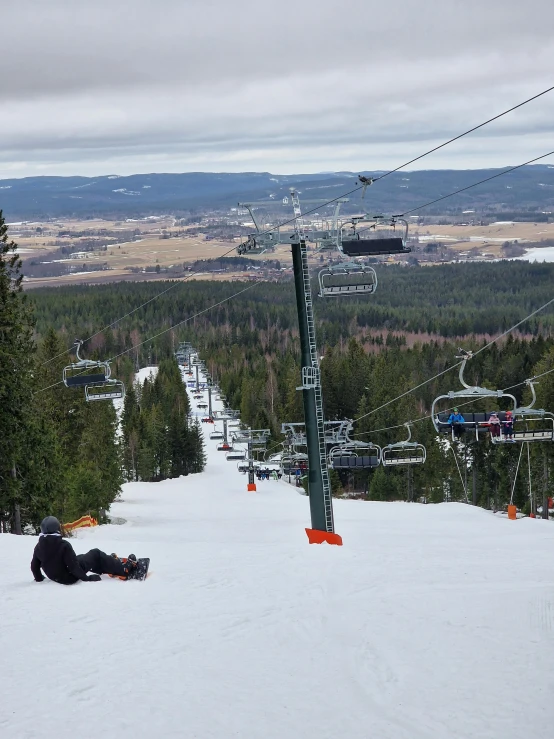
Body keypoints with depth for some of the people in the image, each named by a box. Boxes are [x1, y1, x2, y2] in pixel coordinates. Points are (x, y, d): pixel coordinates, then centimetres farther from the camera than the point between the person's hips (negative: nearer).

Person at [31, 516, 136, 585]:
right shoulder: (63, 545, -27)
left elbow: (34, 566, 2)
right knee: (96, 554, 8)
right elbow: (73, 565, -25)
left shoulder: (39, 547, -9)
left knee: (81, 558, 28)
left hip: (54, 577, 7)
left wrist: (39, 578, 22)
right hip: (70, 577, -7)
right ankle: (124, 569, 17)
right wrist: (85, 577, -11)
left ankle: (112, 563, 42)